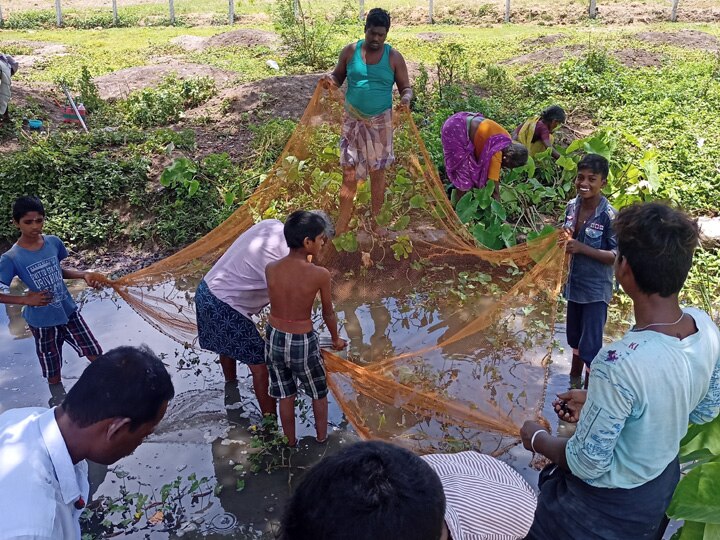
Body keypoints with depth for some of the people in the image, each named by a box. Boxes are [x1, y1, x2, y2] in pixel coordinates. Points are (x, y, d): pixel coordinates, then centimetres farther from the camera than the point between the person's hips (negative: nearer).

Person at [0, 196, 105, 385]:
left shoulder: (54, 242, -7)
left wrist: (84, 275, -6)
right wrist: (26, 299, -23)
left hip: (69, 312, 4)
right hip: (43, 322, -3)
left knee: (97, 357, 12)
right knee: (53, 375, 12)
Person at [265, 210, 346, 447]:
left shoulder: (270, 268, -13)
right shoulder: (320, 274, -22)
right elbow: (328, 313, -6)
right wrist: (336, 338, 14)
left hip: (274, 339, 4)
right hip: (303, 343, -3)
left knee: (285, 395, 23)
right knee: (319, 394, 24)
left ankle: (290, 443, 41)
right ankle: (322, 438, 42)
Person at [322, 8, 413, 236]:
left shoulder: (394, 57, -4)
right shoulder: (350, 51, -2)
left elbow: (406, 87, 0)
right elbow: (339, 76, 9)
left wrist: (406, 97, -24)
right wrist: (330, 78, -15)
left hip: (380, 122, 0)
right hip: (353, 120, 0)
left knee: (378, 172, 8)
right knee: (349, 173, 1)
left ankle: (376, 222, 21)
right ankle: (341, 225, 11)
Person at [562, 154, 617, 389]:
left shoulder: (609, 216, -21)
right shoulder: (572, 206, -2)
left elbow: (617, 256, -19)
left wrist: (582, 248, -28)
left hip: (596, 290, -6)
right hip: (574, 284, 7)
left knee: (590, 348, 0)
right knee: (575, 339, 23)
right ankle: (574, 381, 43)